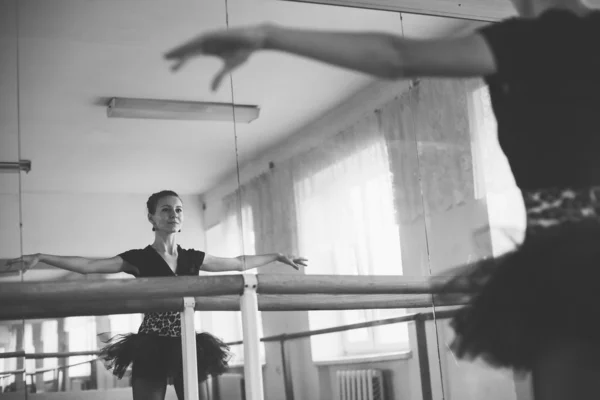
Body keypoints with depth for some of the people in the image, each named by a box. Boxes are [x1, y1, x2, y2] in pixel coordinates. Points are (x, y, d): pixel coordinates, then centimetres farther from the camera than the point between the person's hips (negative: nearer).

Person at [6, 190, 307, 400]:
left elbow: (239, 264, 20)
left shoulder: (193, 259, 9)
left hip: (187, 345, 4)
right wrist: (41, 258, -21)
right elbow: (89, 265, -11)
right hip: (151, 347, -3)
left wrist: (278, 256, 26)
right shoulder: (139, 259, -2)